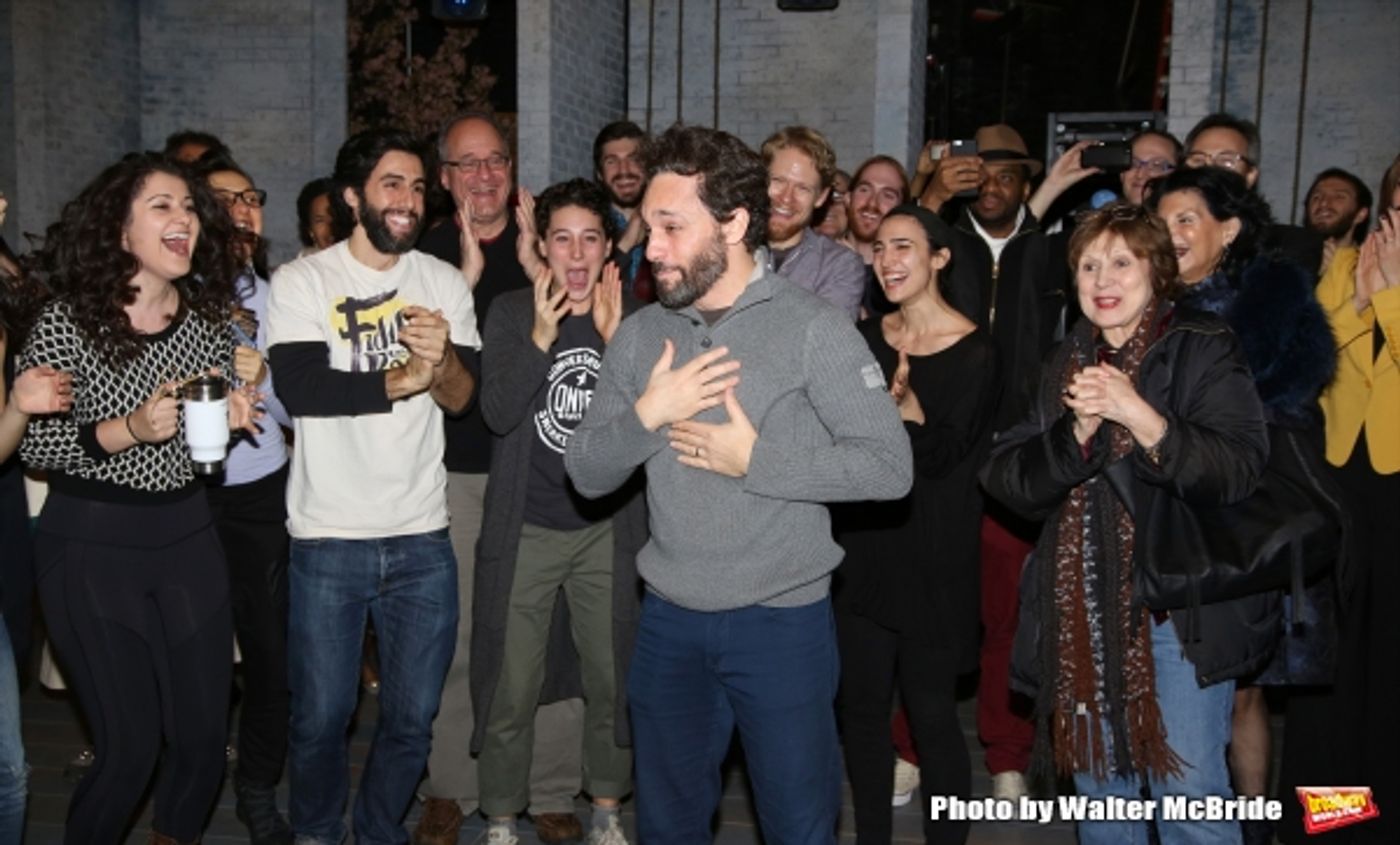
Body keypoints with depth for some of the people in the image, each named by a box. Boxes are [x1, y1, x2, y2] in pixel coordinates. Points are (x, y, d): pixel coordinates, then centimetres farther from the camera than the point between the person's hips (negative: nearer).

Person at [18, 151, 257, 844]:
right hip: (90, 544, -4)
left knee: (204, 731, 8)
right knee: (132, 746, 0)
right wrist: (130, 429, -25)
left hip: (187, 533, 5)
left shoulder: (209, 313, 2)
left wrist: (232, 415, -7)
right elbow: (32, 445, -11)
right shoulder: (68, 319, -11)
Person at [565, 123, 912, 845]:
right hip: (668, 621, 5)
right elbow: (586, 474, 2)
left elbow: (890, 466, -17)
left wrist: (757, 461, -18)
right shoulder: (639, 333, 2)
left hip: (782, 622, -4)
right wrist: (644, 416, -16)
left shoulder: (812, 329, -12)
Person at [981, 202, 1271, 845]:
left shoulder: (1203, 350, -4)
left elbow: (1237, 472, -16)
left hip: (1181, 604, -4)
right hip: (1084, 610, 5)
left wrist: (1138, 414, -27)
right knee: (1099, 782, 14)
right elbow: (1009, 481, 1)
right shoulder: (1067, 364, 10)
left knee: (1189, 791, -3)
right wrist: (1077, 431, -16)